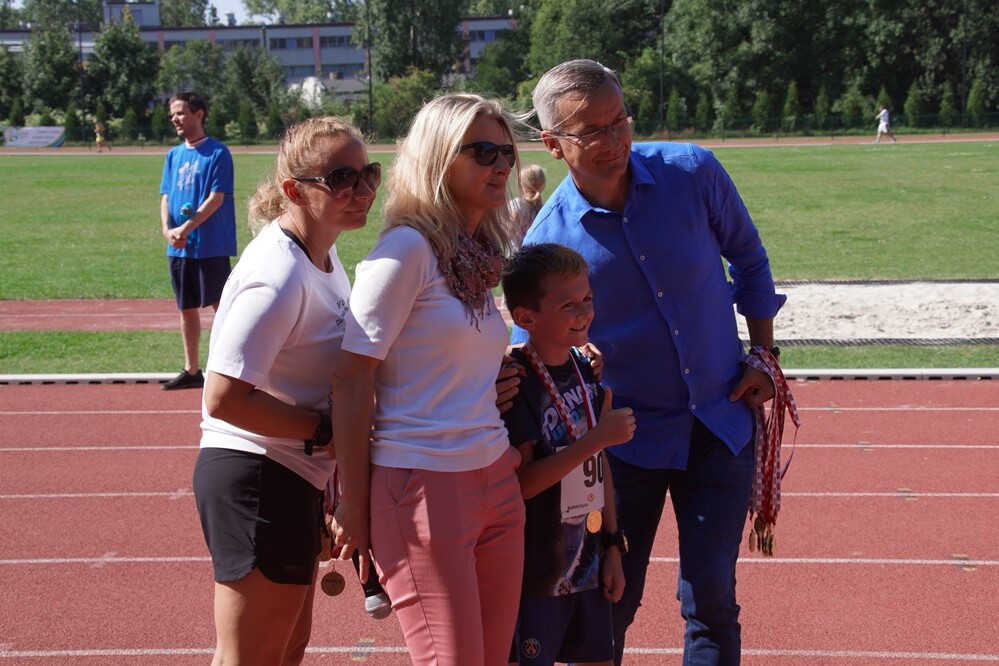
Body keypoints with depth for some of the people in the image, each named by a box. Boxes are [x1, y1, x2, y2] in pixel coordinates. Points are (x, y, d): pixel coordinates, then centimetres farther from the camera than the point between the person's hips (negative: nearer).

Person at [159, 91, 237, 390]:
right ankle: (192, 371, 20)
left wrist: (188, 227, -20)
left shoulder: (218, 152, -7)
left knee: (220, 306, 0)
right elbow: (166, 197, 10)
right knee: (187, 308, 11)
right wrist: (167, 229, -9)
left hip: (211, 245, -6)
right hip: (179, 248, 6)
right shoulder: (173, 155, 12)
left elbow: (216, 197, -14)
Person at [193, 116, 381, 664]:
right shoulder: (279, 275, -24)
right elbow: (224, 398, -29)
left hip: (294, 477, 10)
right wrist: (326, 431, -21)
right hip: (258, 479, -10)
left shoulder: (323, 255, 7)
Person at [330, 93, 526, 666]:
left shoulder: (479, 253, 12)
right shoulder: (408, 247, -11)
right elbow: (351, 380, -12)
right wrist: (353, 508, -11)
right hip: (423, 484, -8)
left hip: (496, 480, 8)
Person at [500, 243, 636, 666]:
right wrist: (596, 438, -25)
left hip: (589, 564, 7)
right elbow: (521, 483, -22)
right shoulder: (516, 383, -17)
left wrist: (613, 546, 11)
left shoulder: (586, 371, 5)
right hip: (536, 572, -7)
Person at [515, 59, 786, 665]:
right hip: (626, 435, -1)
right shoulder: (548, 240, -14)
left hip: (721, 419, 1)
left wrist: (764, 356, 4)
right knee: (608, 603, 7)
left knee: (712, 596, 3)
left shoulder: (693, 173, -10)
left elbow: (749, 258, 7)